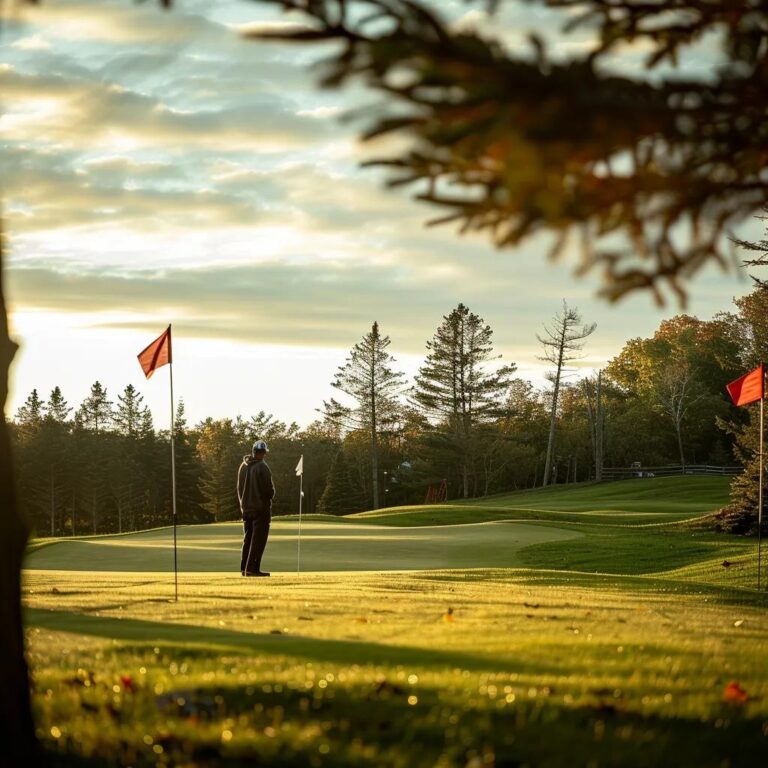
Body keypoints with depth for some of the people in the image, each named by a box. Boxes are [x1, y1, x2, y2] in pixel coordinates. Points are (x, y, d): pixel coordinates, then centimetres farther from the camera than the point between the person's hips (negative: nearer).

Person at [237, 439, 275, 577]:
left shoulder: (243, 466, 7)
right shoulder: (262, 467, -15)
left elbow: (239, 488, 13)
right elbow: (269, 488, -14)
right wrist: (269, 498, 7)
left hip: (246, 507, 7)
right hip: (261, 507, -7)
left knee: (248, 538, 14)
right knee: (259, 539, -4)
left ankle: (244, 568, 15)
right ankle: (252, 568, -9)